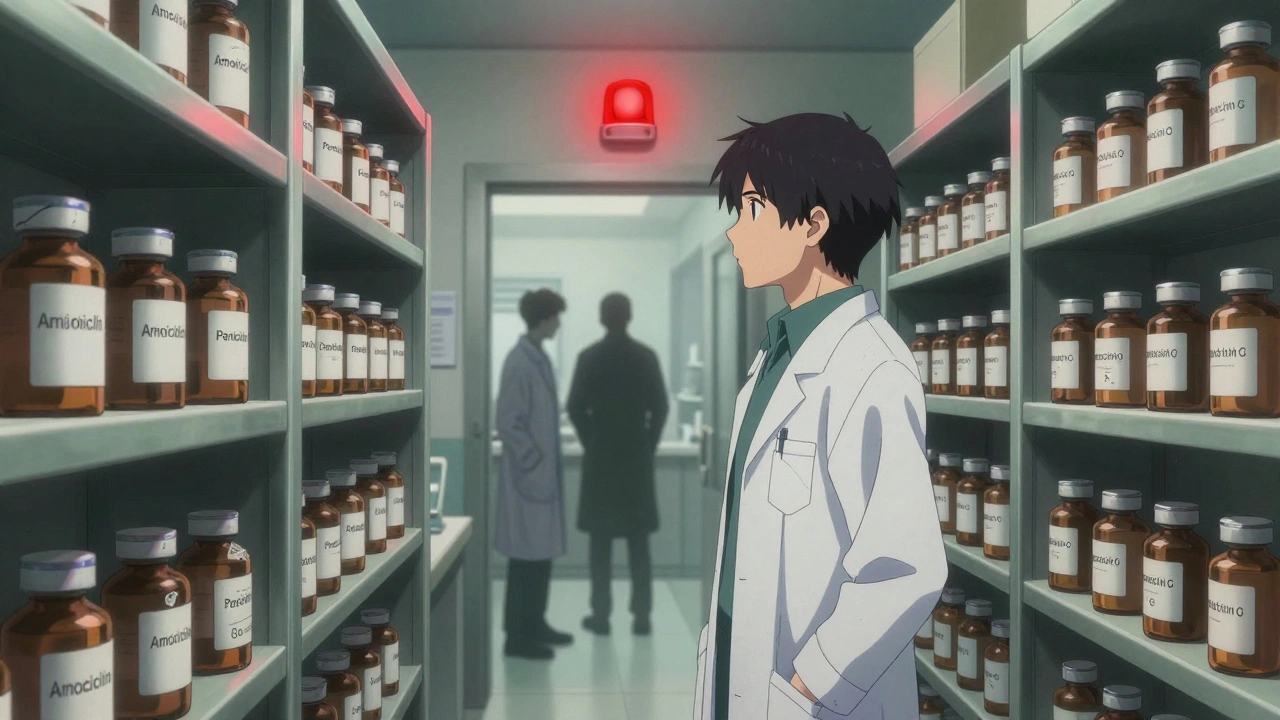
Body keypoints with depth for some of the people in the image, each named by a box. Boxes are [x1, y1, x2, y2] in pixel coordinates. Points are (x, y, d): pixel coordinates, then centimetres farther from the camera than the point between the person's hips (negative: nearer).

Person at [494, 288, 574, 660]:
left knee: (543, 551, 15)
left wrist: (548, 462, 15)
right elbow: (507, 421, -19)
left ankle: (534, 625, 26)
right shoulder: (520, 361, -17)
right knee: (526, 555, -1)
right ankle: (517, 636, 10)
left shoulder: (539, 357, 11)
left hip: (545, 472, 9)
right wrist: (532, 463, -16)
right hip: (529, 474, -9)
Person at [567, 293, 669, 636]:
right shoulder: (647, 356, -1)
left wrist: (591, 442, 7)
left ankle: (601, 614, 8)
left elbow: (575, 407, -6)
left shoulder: (589, 357, -5)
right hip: (637, 457, 1)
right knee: (639, 541, 6)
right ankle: (642, 616, 7)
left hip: (600, 458, -1)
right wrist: (648, 445, 9)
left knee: (601, 541, 5)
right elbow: (660, 407, -2)